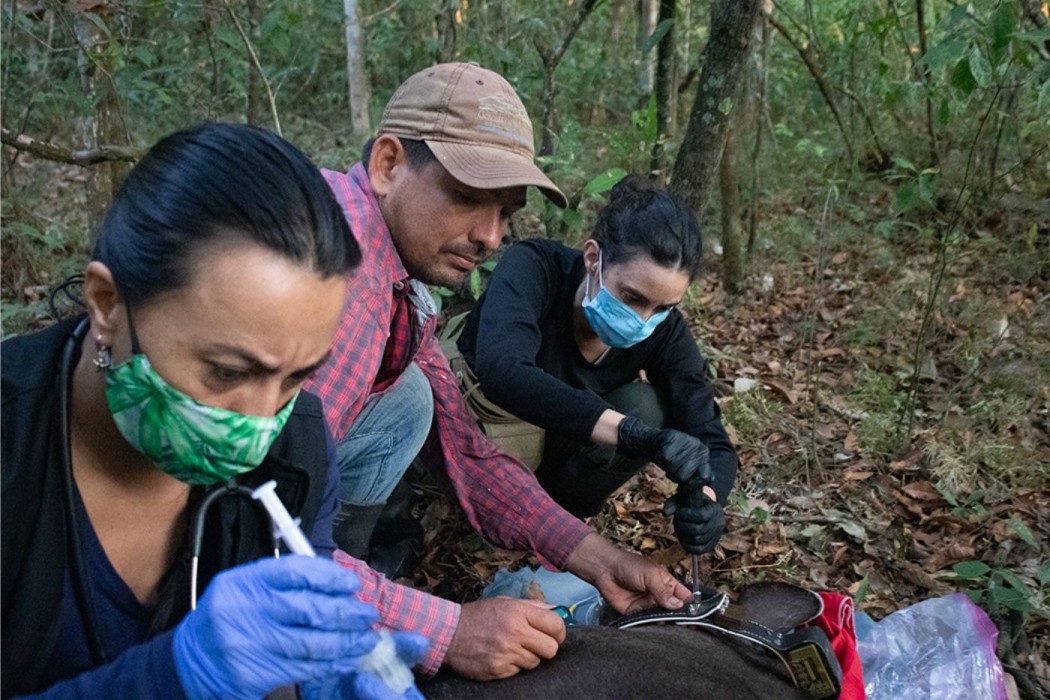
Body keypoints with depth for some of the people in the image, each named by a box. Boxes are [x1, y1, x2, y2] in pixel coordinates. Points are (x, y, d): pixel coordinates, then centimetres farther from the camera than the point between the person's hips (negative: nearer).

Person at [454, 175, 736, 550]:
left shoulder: (664, 332, -18)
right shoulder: (534, 267, -31)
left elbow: (713, 441, -19)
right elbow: (502, 371, -49)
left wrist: (706, 500, -42)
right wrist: (634, 435, -55)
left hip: (553, 455, 4)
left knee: (645, 407, -24)